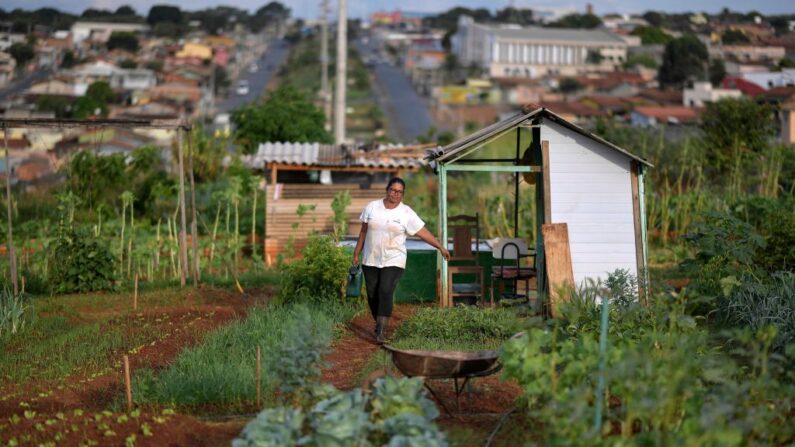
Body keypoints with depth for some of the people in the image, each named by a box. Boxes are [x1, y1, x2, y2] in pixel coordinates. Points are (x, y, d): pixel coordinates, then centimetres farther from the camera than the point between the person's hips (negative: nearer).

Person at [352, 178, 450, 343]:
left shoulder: (407, 213, -3)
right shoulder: (372, 207, 4)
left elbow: (423, 232, -3)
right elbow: (363, 231, 10)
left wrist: (441, 247, -9)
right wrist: (356, 254, 11)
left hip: (393, 261, -3)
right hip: (371, 260, 3)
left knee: (385, 292, -17)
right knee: (372, 294, 4)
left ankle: (381, 331, -19)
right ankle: (380, 323, 24)